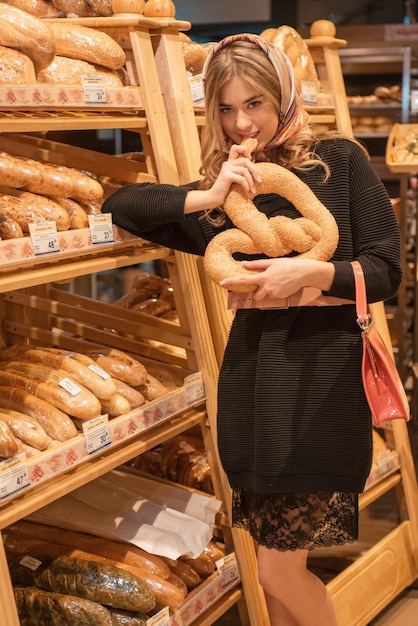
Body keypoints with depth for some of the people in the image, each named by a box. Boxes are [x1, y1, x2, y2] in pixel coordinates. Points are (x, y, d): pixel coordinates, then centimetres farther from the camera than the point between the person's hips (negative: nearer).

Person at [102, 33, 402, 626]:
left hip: (322, 373, -4)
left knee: (279, 572, -2)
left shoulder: (339, 159, -2)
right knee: (276, 567, 13)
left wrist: (312, 271, -23)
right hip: (251, 371, 5)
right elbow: (120, 204, 4)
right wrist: (208, 196, -9)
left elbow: (386, 270, -4)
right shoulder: (223, 192, 10)